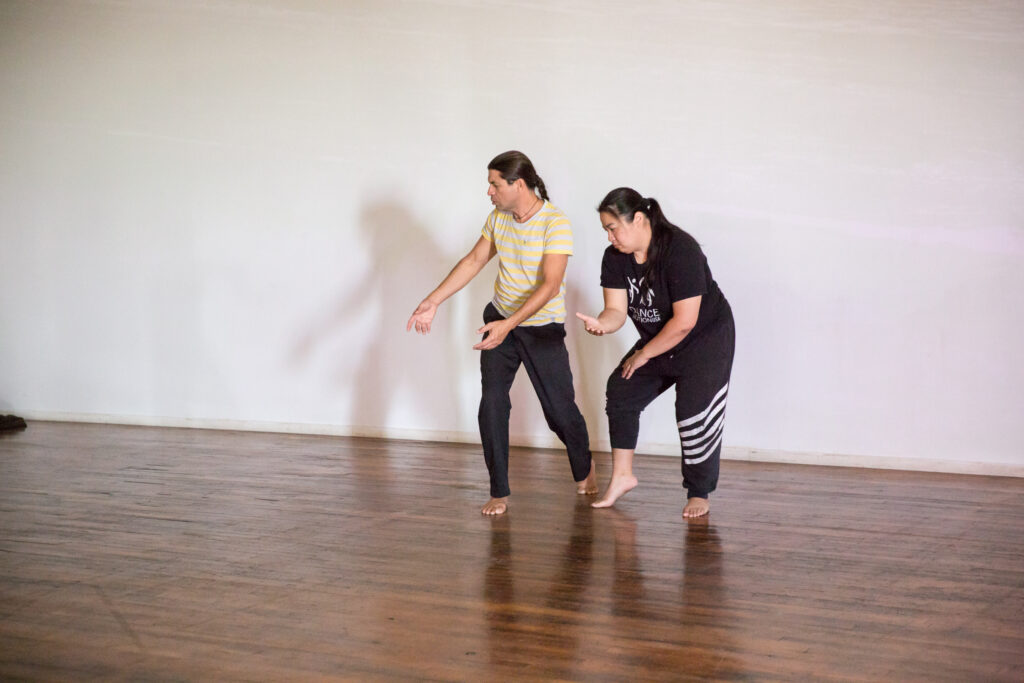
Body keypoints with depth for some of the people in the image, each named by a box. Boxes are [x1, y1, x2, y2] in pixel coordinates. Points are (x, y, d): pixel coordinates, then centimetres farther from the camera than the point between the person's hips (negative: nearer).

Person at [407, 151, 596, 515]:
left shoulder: (556, 223, -23)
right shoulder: (498, 218, -2)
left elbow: (550, 285, -30)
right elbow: (474, 260, 9)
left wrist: (508, 325, -38)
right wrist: (433, 301, 2)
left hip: (543, 328, -5)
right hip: (500, 320, 5)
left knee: (560, 409, 3)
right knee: (492, 403, -8)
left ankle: (583, 468, 35)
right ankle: (499, 492, 0)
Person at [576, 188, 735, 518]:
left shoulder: (680, 250, -29)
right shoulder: (615, 257, -8)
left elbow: (684, 321, -29)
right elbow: (617, 310, -12)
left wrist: (643, 355, -19)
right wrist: (600, 324, -36)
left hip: (705, 340, -7)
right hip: (656, 342, 7)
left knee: (694, 411, -14)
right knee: (620, 391, 1)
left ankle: (699, 494, 1)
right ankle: (622, 476, 13)